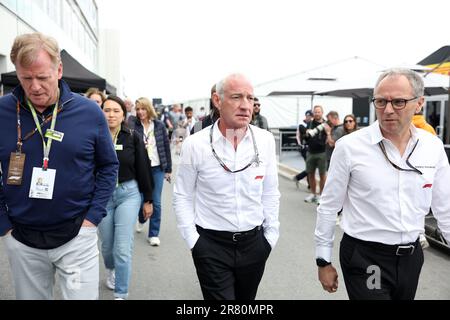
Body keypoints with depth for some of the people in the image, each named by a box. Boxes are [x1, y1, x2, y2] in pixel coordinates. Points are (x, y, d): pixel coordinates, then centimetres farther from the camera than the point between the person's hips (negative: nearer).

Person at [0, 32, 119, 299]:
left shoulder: (89, 112, -7)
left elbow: (109, 166, 1)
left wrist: (93, 216, -5)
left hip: (77, 236, -1)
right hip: (22, 240, 2)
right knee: (31, 296, 20)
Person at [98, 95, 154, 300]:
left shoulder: (133, 138, -5)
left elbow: (143, 170, 0)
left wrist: (148, 199, 3)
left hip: (128, 193, -1)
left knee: (123, 249, -4)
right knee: (107, 244, 17)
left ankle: (121, 295, 11)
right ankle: (111, 270, 51)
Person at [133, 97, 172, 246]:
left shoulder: (159, 125, 0)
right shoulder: (134, 126, -5)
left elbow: (166, 147, 3)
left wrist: (168, 169, 3)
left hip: (157, 168, 1)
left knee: (156, 202, 2)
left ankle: (154, 234, 15)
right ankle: (141, 220, 44)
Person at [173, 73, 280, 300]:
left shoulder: (265, 140, -4)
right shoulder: (195, 144, -12)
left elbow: (270, 193, 5)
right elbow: (183, 197, -3)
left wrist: (271, 235, 5)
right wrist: (193, 241, -5)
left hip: (254, 243, 3)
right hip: (211, 246, -3)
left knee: (246, 298, 21)